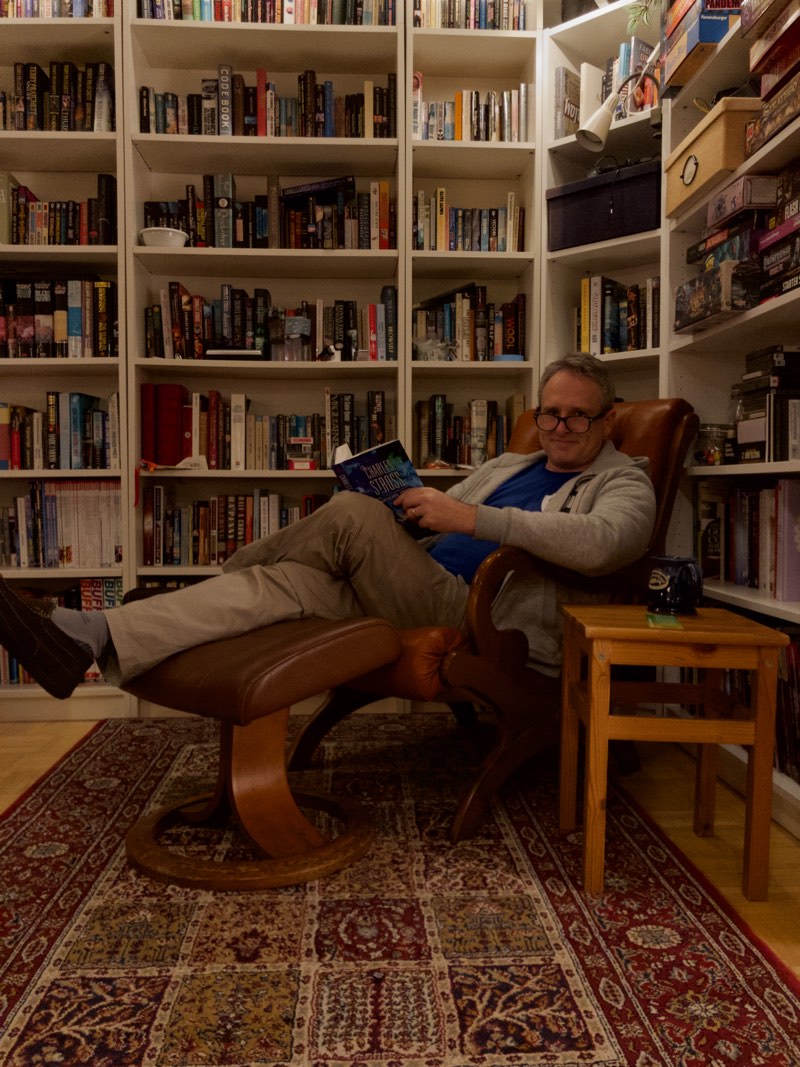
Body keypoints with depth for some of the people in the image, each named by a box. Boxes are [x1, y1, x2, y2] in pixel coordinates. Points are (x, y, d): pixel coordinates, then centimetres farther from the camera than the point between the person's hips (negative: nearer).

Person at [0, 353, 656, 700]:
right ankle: (90, 640, -23)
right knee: (280, 583, -17)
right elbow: (439, 520, 26)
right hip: (423, 597, 6)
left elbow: (600, 543, -17)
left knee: (351, 513, -25)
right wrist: (409, 504, 1)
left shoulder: (624, 482, 7)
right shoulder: (507, 467, 29)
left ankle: (230, 571, -7)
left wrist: (472, 518, -20)